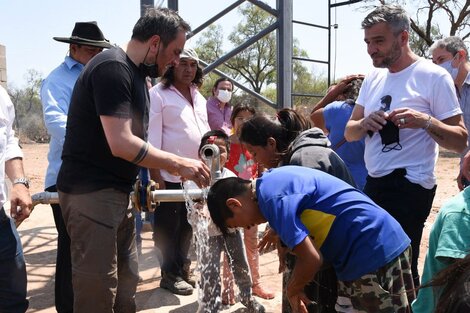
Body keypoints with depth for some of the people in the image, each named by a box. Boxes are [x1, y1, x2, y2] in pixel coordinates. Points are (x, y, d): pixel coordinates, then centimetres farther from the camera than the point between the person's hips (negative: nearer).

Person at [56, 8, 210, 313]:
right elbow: (122, 144, -24)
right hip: (91, 194, -10)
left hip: (117, 193, 10)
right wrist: (180, 164, -16)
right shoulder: (112, 67, -17)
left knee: (125, 283, 15)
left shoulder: (136, 73, 15)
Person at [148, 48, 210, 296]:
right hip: (170, 174, -6)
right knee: (168, 227, 4)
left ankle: (183, 268, 29)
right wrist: (155, 174, -17)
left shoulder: (199, 97, 15)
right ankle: (170, 274, 18)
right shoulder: (159, 93, -7)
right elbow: (151, 136, -12)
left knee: (187, 225, 15)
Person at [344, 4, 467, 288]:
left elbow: (461, 141, -9)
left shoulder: (433, 76, -8)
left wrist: (426, 121, -27)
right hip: (373, 184, 7)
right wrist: (365, 123, -11)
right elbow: (350, 133, 11)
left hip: (409, 187, -7)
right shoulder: (373, 78, 11)